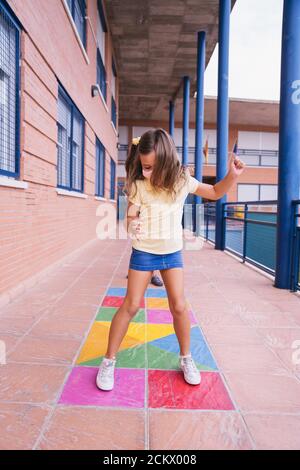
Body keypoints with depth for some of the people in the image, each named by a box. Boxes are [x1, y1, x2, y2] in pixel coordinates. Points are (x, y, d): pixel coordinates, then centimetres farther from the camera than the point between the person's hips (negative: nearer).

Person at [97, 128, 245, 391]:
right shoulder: (139, 186, -13)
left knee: (179, 306, 1)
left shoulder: (182, 180, -7)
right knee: (131, 306, -1)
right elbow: (130, 219, -8)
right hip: (143, 253, -2)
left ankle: (186, 358, 24)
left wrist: (232, 175, -13)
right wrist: (131, 226, -33)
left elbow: (215, 193, 5)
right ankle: (109, 361, 15)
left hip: (173, 253, 2)